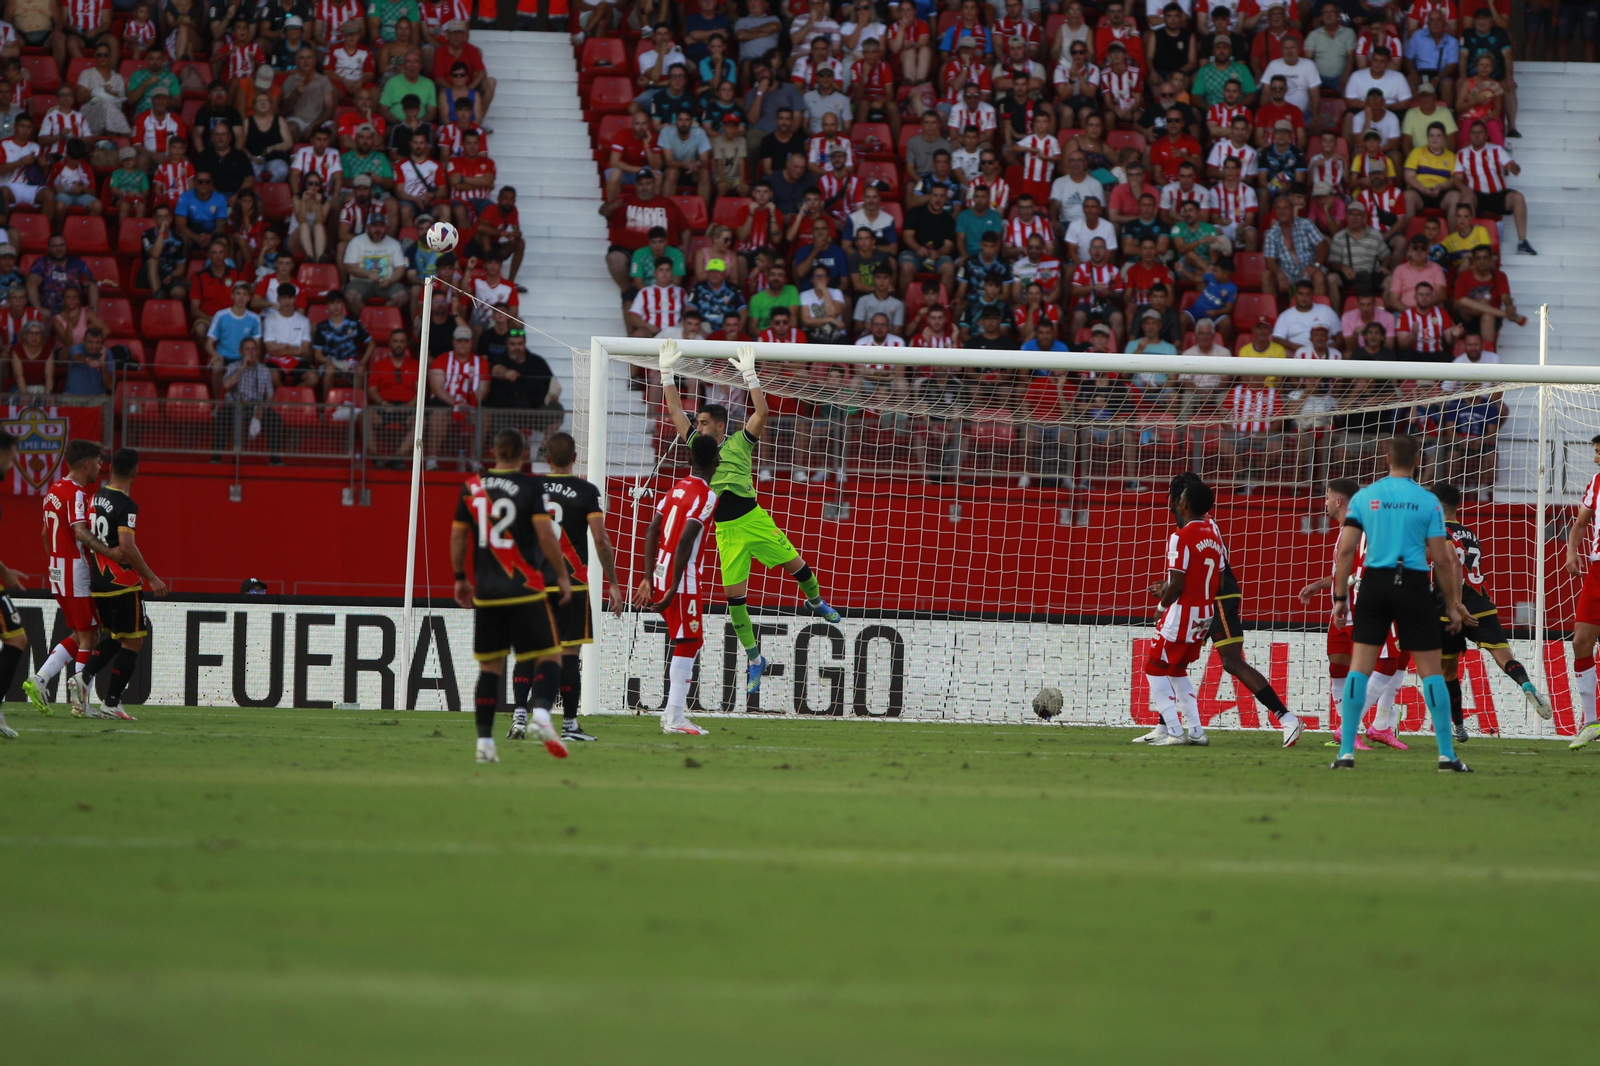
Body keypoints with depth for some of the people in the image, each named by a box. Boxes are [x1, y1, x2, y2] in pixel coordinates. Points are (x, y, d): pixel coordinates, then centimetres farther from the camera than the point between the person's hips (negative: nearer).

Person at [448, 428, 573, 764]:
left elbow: (457, 537, 11)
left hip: (486, 594, 4)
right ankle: (541, 714, -24)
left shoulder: (472, 487, 7)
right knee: (548, 656, 2)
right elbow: (545, 535, -12)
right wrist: (563, 576, -3)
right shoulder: (531, 486, -5)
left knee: (490, 666, 10)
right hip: (525, 590, -4)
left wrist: (460, 578, 22)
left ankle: (484, 741, 6)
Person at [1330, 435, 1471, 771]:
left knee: (1359, 667, 4)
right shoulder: (1427, 501, -1)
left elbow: (1345, 550, 1)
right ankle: (1447, 754, 3)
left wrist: (1340, 598, 6)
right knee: (1431, 669, 4)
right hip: (1414, 585, -1)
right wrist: (1452, 605, 6)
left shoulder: (1364, 497, 4)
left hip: (1375, 583, 1)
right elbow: (1443, 560, -2)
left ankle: (1347, 752, -3)